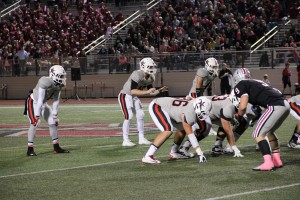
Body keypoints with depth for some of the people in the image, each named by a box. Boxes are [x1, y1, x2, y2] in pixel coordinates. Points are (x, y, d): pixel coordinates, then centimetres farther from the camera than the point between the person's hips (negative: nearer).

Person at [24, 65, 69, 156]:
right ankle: (30, 149, -15)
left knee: (53, 123, 7)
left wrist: (55, 115, 0)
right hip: (33, 102, -8)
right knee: (34, 124, -20)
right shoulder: (45, 82, -32)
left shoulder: (58, 85, -7)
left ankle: (56, 148, 17)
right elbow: (40, 100, -32)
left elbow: (56, 101, 0)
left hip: (43, 104, 8)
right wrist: (37, 116, -31)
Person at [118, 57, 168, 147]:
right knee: (129, 116, -15)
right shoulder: (137, 75, -30)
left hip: (134, 97, 9)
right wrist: (147, 92, -39)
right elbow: (133, 91, -36)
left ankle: (141, 138, 14)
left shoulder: (150, 78, -3)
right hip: (125, 96, -9)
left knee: (140, 115, 6)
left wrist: (159, 90, -10)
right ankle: (125, 140, -10)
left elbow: (151, 92, 7)